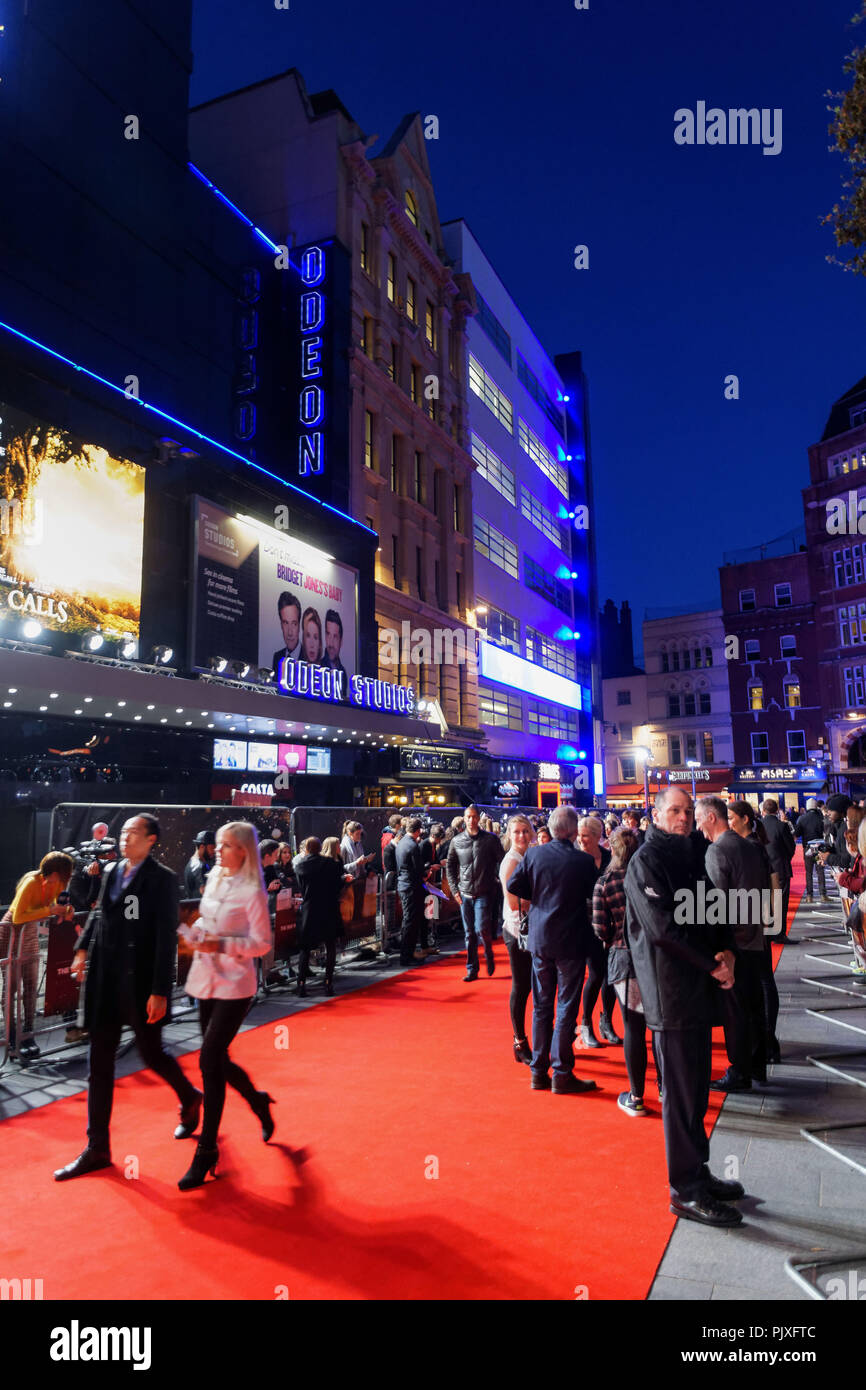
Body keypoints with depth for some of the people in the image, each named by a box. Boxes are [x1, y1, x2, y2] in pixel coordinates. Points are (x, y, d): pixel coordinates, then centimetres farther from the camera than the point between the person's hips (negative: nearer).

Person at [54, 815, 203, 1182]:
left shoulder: (161, 879, -12)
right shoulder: (111, 872, 6)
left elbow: (166, 937, -15)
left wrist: (160, 991, -18)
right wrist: (84, 948, 8)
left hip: (140, 984, -6)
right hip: (105, 982, 6)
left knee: (152, 1055, 9)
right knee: (99, 1065, 9)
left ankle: (190, 1097, 39)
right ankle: (97, 1149, 20)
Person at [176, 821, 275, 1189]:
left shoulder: (252, 892, -14)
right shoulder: (214, 878, 6)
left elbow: (262, 943, -12)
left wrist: (221, 945, -23)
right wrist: (195, 934, -2)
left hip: (234, 985, -7)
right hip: (206, 980, 7)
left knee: (210, 1062, -9)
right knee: (217, 1060, 15)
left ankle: (206, 1152, 5)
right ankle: (258, 1101, 42)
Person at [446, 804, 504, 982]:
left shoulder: (491, 839, -2)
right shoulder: (457, 841, 4)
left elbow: (501, 862, 3)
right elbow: (450, 865, 11)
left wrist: (497, 882, -4)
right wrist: (455, 889, 5)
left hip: (484, 893, -3)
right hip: (464, 894, 3)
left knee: (482, 929, -11)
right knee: (469, 933, 8)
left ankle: (489, 956, 19)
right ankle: (472, 969, 18)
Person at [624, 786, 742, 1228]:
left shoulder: (688, 856, 14)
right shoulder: (647, 861, -12)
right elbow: (663, 927, -19)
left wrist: (725, 949, -3)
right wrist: (712, 965, -15)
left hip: (698, 989, 8)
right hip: (670, 992, -8)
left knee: (696, 1088, 17)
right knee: (680, 1092, 0)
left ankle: (697, 1172, 29)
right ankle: (685, 1190, 11)